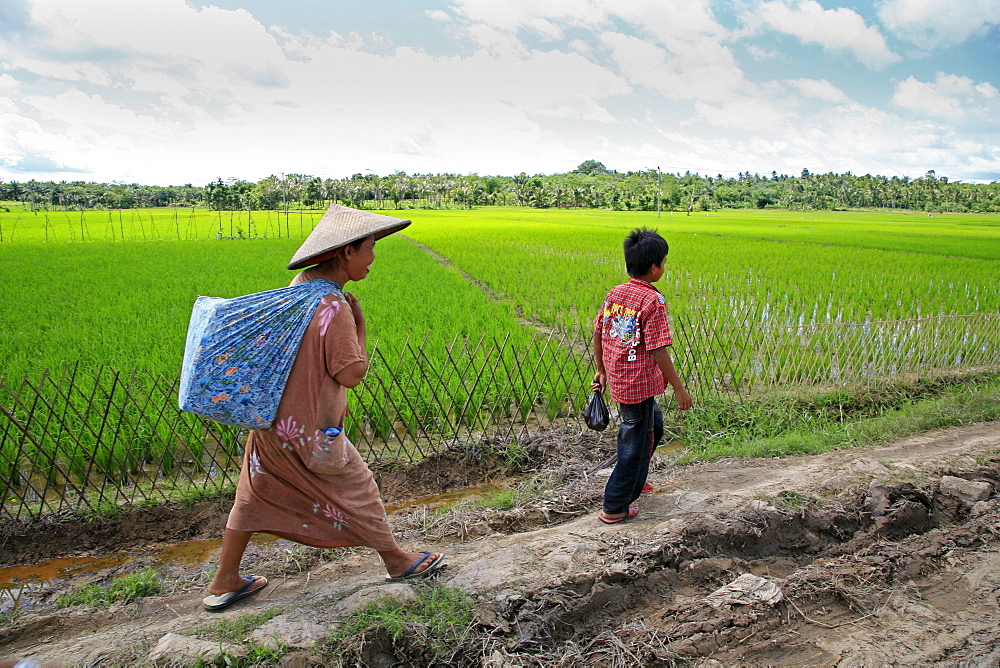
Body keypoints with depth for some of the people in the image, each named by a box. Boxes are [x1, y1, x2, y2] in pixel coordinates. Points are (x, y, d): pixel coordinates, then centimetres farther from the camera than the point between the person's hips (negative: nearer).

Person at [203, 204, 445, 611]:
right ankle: (397, 561, 31)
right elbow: (352, 374, -22)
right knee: (355, 489, 10)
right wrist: (360, 325, -11)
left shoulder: (301, 284, 2)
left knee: (256, 493, 18)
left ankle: (224, 582, 33)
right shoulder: (334, 307, -26)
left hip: (272, 416, 8)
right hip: (310, 427, -8)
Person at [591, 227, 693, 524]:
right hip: (640, 384, -8)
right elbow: (658, 351, -19)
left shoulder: (614, 293, 3)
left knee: (653, 424, 29)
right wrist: (679, 388, -11)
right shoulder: (652, 301, -17)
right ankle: (615, 508, 17)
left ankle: (634, 480, 42)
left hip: (617, 379, 8)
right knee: (635, 442, 7)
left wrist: (601, 371, 21)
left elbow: (598, 334, 9)